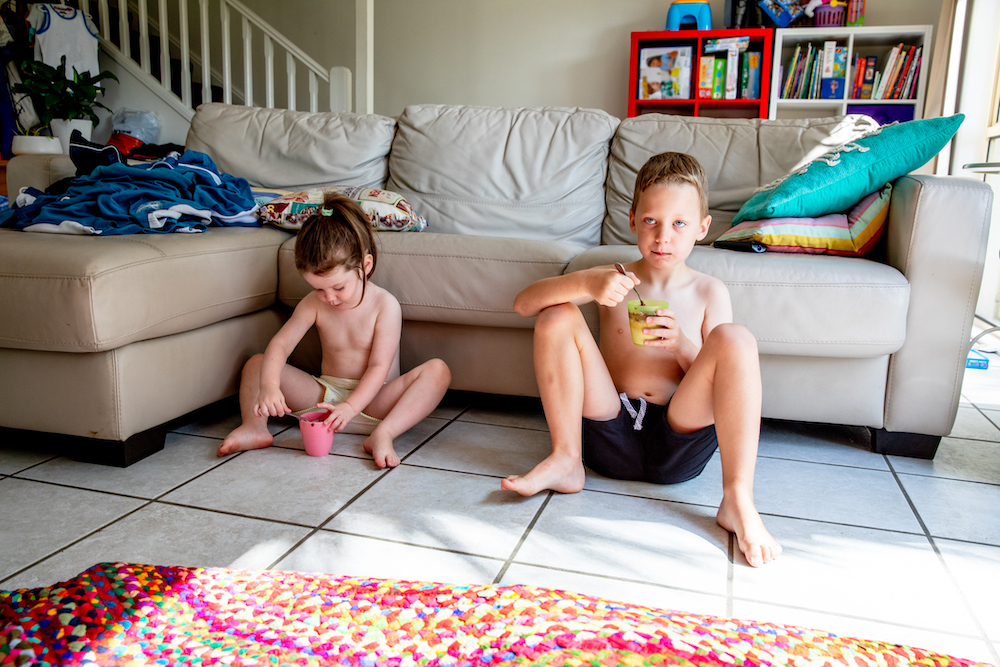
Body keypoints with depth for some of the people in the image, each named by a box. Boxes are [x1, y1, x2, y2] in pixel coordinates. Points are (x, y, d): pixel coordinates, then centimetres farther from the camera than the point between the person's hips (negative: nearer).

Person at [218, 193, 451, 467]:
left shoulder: (385, 305, -14)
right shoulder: (313, 304, -2)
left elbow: (379, 367, -19)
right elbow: (280, 345, -10)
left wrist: (351, 407, -32)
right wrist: (269, 387, -29)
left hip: (372, 400, -3)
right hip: (324, 395, 4)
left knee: (437, 370, -28)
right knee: (256, 363, -1)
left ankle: (383, 434, -42)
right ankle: (255, 427, -23)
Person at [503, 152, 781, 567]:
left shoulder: (709, 292, 7)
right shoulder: (616, 282, 7)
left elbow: (720, 382, 3)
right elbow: (523, 303, -5)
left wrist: (682, 346, -17)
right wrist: (586, 283, -23)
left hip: (678, 443, 0)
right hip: (610, 437, 1)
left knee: (736, 338, -21)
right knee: (557, 316, -12)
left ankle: (737, 499, -22)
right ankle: (566, 459, -8)